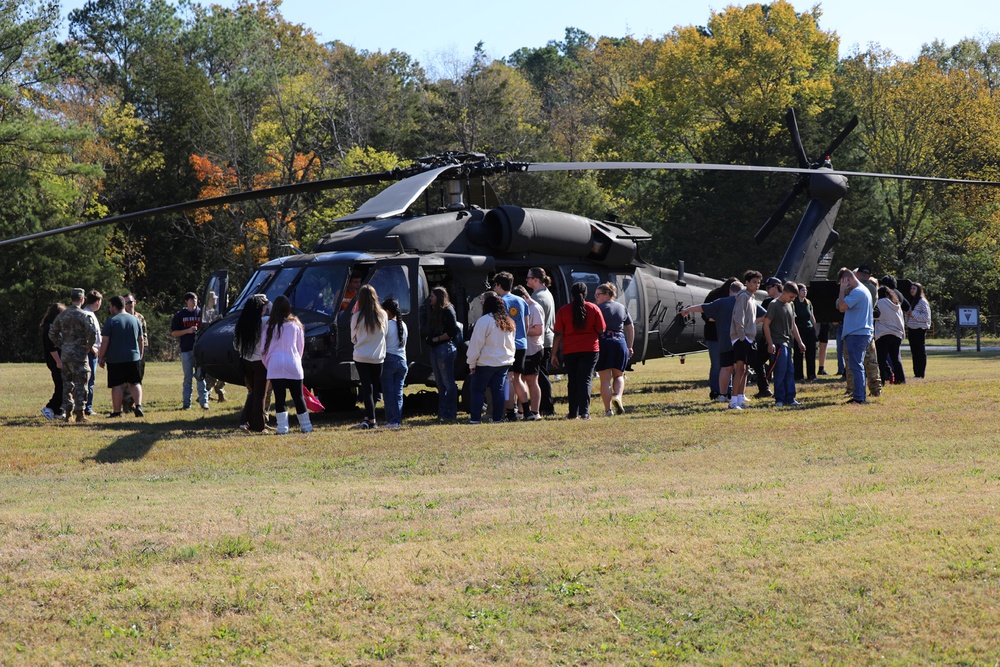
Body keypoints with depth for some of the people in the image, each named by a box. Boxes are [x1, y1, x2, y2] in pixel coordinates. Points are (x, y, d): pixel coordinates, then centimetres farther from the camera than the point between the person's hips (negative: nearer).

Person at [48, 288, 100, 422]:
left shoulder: (62, 315, 8)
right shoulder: (84, 315, -11)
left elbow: (52, 333, 13)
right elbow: (93, 332, -23)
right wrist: (89, 346, -7)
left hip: (65, 354, 6)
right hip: (79, 353, -6)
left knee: (67, 383, 13)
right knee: (80, 384, -1)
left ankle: (67, 412, 15)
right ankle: (80, 413, -1)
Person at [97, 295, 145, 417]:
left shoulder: (111, 321, -9)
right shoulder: (134, 319, 6)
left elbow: (105, 342, -10)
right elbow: (140, 339, 13)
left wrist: (101, 357, -2)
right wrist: (140, 353, 26)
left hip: (115, 358, -4)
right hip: (133, 357, 4)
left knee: (116, 385, 2)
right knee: (135, 383, 10)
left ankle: (116, 411, 4)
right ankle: (138, 406, -6)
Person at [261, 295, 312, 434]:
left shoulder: (269, 327, 4)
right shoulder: (296, 325, 6)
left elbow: (264, 350, 6)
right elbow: (301, 347, 13)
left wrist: (267, 364, 18)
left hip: (275, 365, -1)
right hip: (293, 365, 1)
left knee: (279, 397, 3)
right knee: (298, 397, 9)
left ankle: (282, 426, -5)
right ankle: (306, 425, 15)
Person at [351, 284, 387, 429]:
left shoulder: (357, 317, -9)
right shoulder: (382, 315, -3)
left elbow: (353, 338, 2)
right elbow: (385, 334, 9)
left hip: (361, 356, -2)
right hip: (378, 357, 2)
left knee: (367, 388, -1)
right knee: (373, 387, 12)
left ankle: (371, 420, -10)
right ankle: (368, 418, 12)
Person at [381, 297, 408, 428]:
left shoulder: (387, 325, -10)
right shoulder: (403, 325, 10)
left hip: (389, 360, -6)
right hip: (402, 360, 6)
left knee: (389, 392, -1)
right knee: (399, 392, 6)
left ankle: (391, 420, -3)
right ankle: (398, 420, 1)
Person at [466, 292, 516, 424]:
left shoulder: (484, 321, -13)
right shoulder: (509, 322, 10)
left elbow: (476, 344, -12)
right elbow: (511, 344, 17)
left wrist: (472, 364, -7)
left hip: (486, 362, -6)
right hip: (504, 362, 6)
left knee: (477, 390, 2)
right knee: (498, 390, 9)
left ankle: (475, 418, -1)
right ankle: (497, 418, 6)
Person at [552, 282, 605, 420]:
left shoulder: (563, 310, -1)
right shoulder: (594, 309, 0)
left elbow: (558, 334, -3)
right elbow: (601, 331, 1)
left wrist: (554, 353, 2)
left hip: (570, 351, 1)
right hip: (590, 349, -1)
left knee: (572, 382, 12)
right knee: (585, 380, -1)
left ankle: (573, 413, 13)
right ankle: (584, 412, -13)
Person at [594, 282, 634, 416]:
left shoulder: (599, 309, -4)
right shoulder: (622, 308, 13)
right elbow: (631, 328, 17)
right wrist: (630, 346, 22)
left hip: (603, 343, -4)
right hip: (620, 343, 4)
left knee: (605, 379, 2)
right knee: (618, 375, 17)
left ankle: (608, 409, -1)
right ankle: (617, 396, -12)